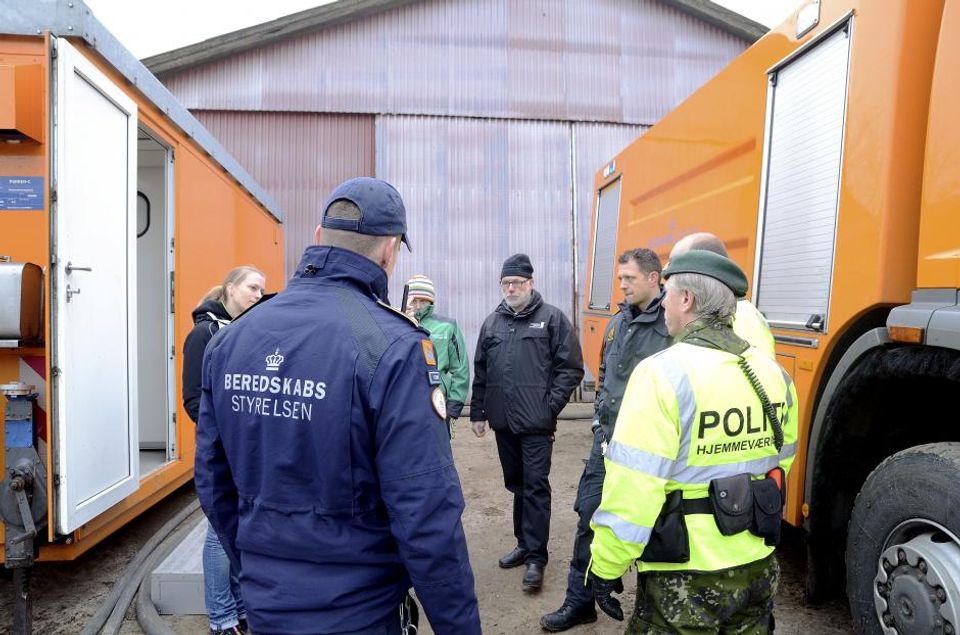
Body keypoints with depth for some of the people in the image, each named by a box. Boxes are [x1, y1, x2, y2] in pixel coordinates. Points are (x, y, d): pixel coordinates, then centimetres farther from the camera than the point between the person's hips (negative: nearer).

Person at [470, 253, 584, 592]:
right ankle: (524, 543, 30)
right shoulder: (492, 322, 12)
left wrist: (551, 405, -12)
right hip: (503, 420, 5)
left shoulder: (552, 318, -3)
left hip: (536, 422, -5)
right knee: (515, 484, 16)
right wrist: (478, 412, 13)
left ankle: (536, 557, 8)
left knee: (536, 486, -2)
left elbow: (571, 368, -5)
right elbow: (480, 371, 15)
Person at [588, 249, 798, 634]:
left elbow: (632, 488, -24)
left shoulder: (664, 372, -22)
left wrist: (606, 567, -13)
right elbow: (780, 462, 13)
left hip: (684, 579, -6)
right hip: (758, 567, 7)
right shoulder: (773, 373, 1)